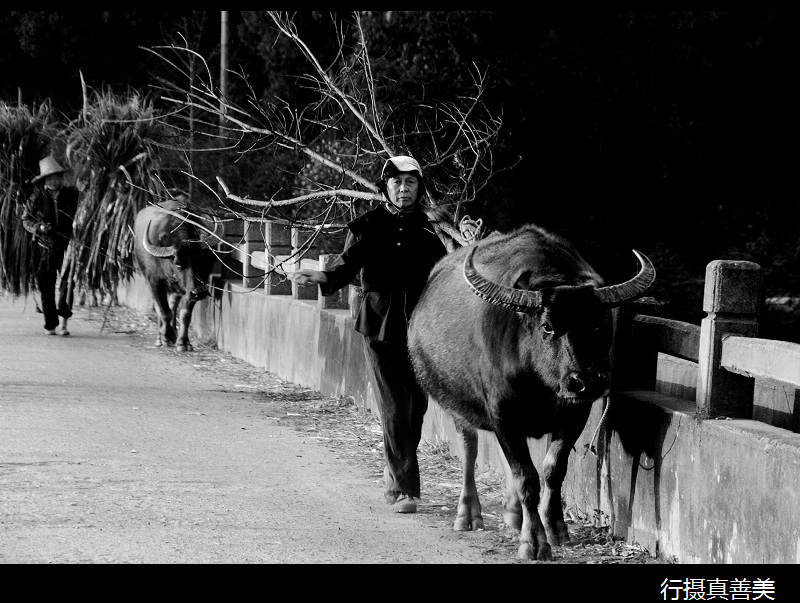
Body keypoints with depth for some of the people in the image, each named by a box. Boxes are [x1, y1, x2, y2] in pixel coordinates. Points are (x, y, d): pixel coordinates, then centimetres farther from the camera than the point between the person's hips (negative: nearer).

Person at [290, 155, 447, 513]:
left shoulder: (430, 228, 9)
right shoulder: (367, 227, 4)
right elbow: (348, 265, -3)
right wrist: (323, 278, -20)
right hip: (380, 327, -2)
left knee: (415, 409, 6)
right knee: (394, 409, -8)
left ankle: (395, 475, 29)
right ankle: (403, 489, -5)